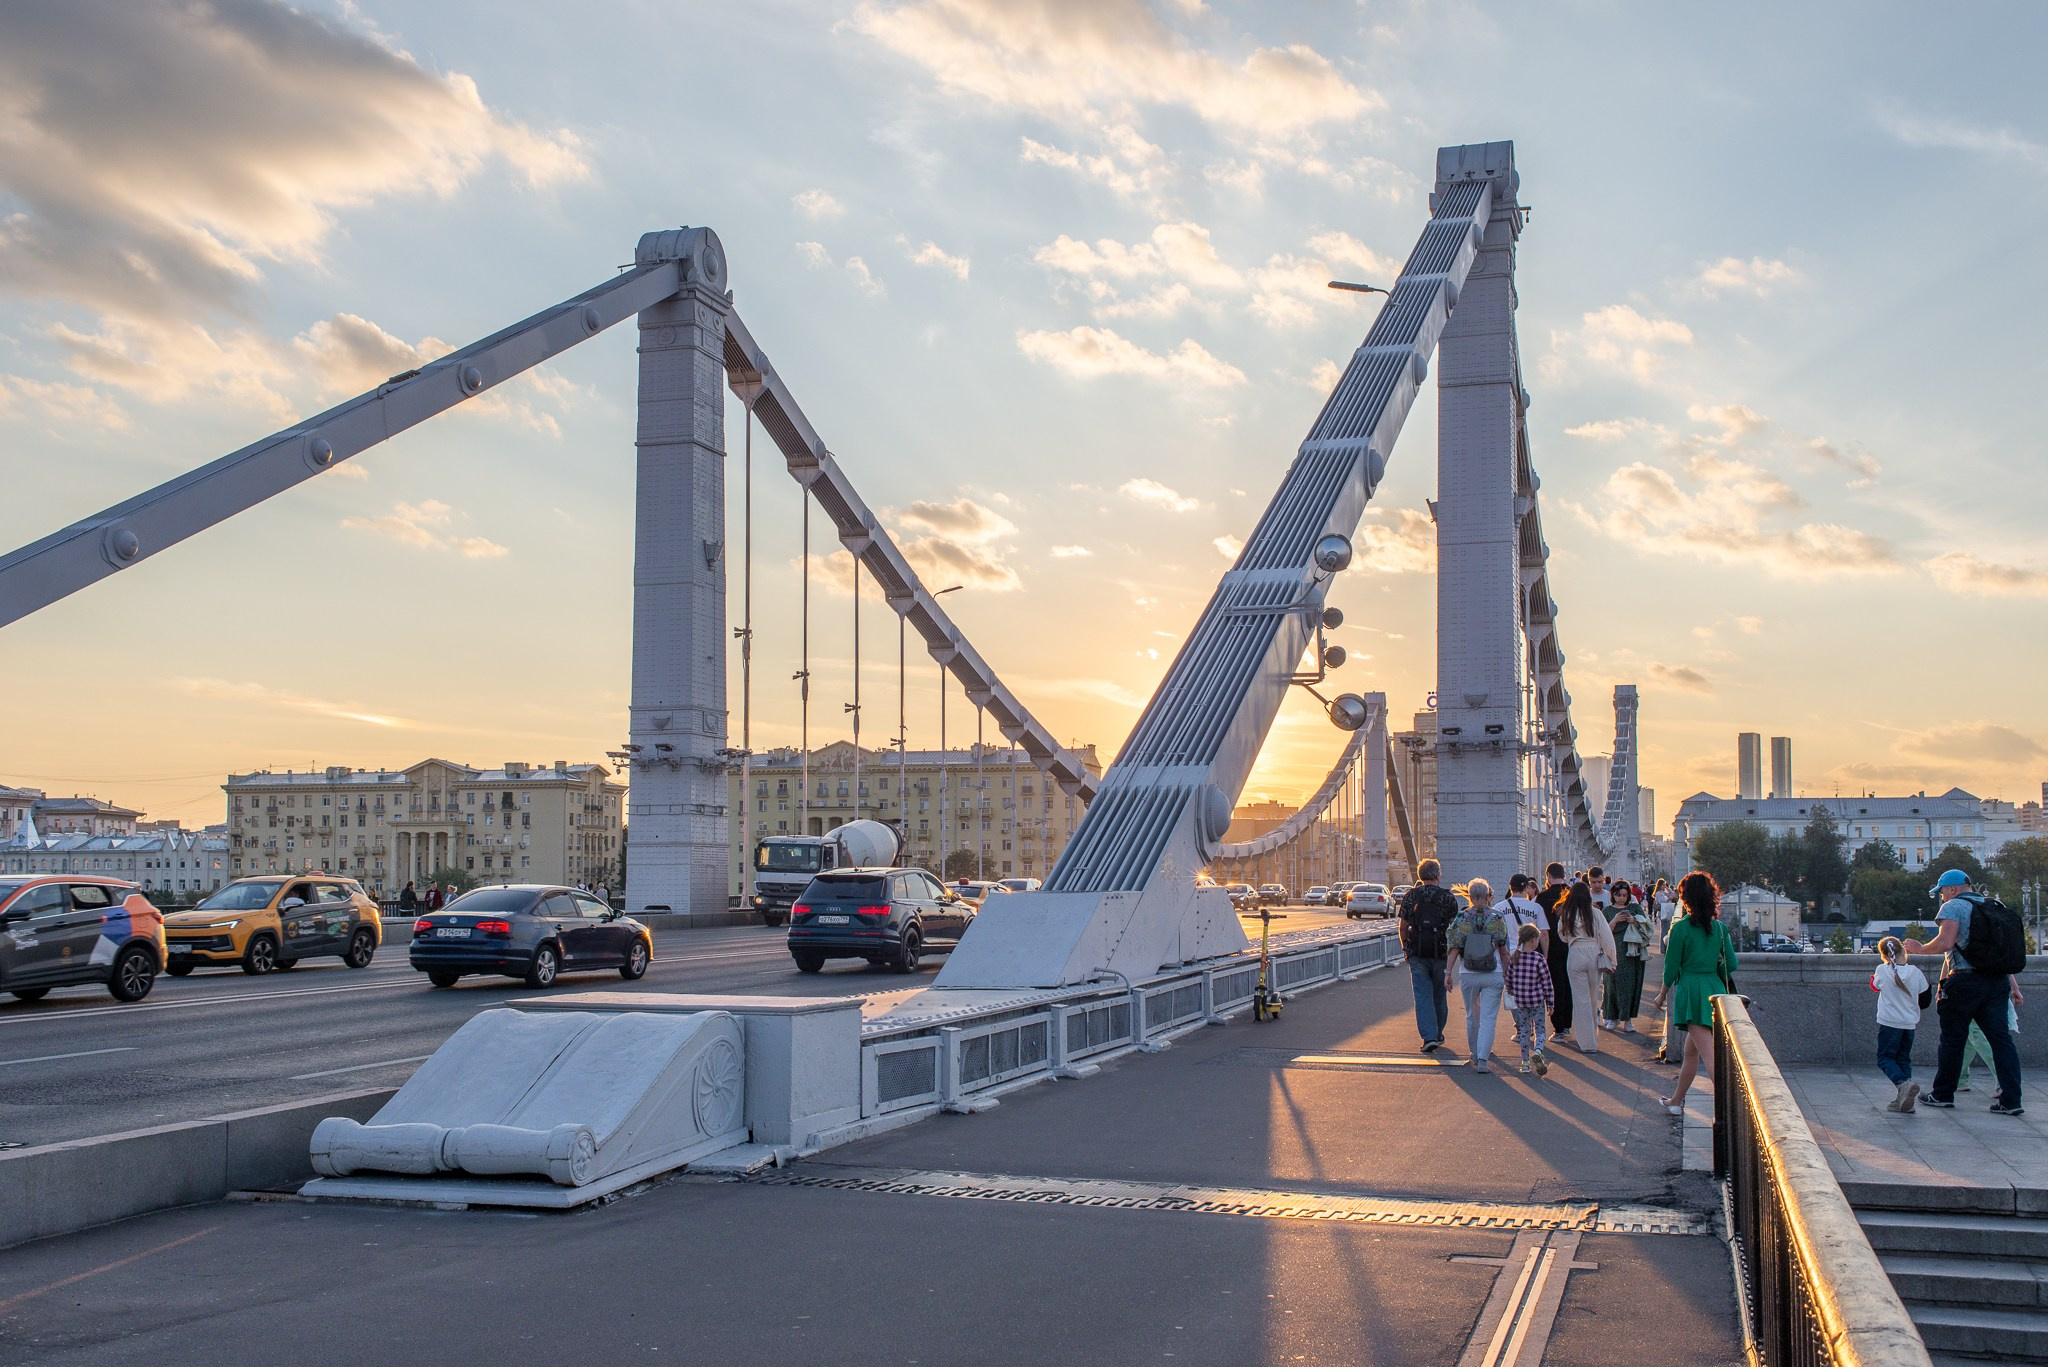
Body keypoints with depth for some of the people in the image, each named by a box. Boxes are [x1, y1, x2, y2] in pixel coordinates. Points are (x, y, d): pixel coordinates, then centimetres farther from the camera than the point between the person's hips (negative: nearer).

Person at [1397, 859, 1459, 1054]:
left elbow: (1403, 926, 3)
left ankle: (1429, 1037, -12)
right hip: (1441, 953, 0)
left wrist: (1405, 948, 15)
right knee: (1439, 994, 15)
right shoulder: (1448, 897, -2)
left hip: (1417, 954, 0)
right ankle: (1437, 1035, 26)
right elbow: (1453, 926, -1)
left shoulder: (1410, 896, 1)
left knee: (1422, 995, 0)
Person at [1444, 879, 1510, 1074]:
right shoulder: (1498, 918, -3)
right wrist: (1507, 972, 11)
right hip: (1493, 975, -1)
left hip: (1467, 974, 1)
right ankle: (1482, 1059, -13)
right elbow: (1504, 950, 1)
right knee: (1488, 1019, -1)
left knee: (1472, 1016, 19)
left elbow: (1454, 948, -4)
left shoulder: (1461, 918, -3)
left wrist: (1448, 972, 2)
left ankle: (1474, 1054, 33)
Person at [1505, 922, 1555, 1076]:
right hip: (1537, 1000, -3)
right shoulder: (1539, 959, -12)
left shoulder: (1514, 958, -2)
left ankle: (1525, 1062, 15)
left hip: (1520, 1001, 3)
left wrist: (1511, 992, 27)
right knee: (1539, 1029, 5)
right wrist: (1550, 1003, 1)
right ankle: (1537, 1051, -23)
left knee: (1524, 1030, 13)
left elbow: (1509, 979, 7)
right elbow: (1547, 983, -8)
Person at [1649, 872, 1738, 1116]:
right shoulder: (1719, 927, 6)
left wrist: (1662, 994, 8)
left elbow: (1671, 967, -5)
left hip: (1691, 989, -6)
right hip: (1715, 989, 7)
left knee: (1709, 1054, -11)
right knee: (1691, 1050, 21)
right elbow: (1731, 964, 6)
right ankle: (1676, 1100, 35)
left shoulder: (1681, 928, -9)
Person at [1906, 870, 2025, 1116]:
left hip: (1966, 980, -6)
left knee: (1952, 1038, 5)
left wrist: (1919, 948, 0)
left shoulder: (1953, 906, -3)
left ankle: (1943, 1094, 14)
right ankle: (2011, 1100, -5)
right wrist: (2012, 986, 20)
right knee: (2001, 1038, 2)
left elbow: (1946, 943, -16)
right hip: (1997, 982, 6)